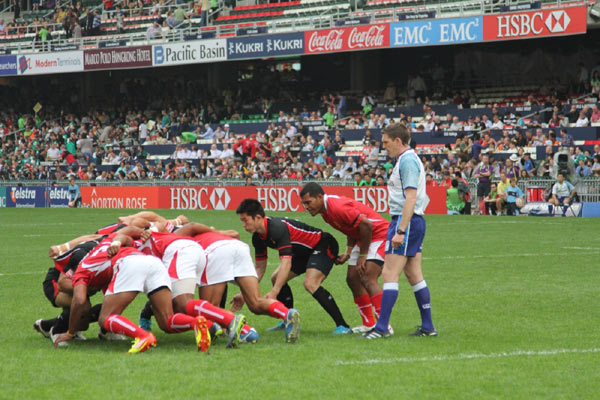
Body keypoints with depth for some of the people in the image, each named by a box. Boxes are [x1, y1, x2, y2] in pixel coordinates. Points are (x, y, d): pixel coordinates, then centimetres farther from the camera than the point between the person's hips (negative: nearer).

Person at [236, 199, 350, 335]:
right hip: (304, 252, 10)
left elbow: (286, 263, -41)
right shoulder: (258, 237, -2)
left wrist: (274, 292, -47)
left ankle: (343, 326, -25)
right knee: (276, 278, 8)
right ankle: (290, 322, 20)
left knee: (310, 284, -28)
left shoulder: (278, 228, -32)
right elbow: (260, 267, 8)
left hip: (324, 247, -10)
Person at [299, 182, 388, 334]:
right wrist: (348, 253, 8)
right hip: (363, 239, 10)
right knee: (352, 279, 8)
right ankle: (368, 324, 14)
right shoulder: (325, 211, 6)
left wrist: (362, 256, -19)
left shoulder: (338, 207, -26)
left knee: (368, 279, -21)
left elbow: (366, 225, -27)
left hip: (380, 235, -10)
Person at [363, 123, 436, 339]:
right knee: (414, 275, 11)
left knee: (390, 274, -10)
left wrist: (400, 231, -25)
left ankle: (382, 327, -11)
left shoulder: (407, 161, -14)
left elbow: (410, 199, -22)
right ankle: (428, 327, 13)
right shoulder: (409, 159, 17)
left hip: (407, 221, -10)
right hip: (416, 222, 10)